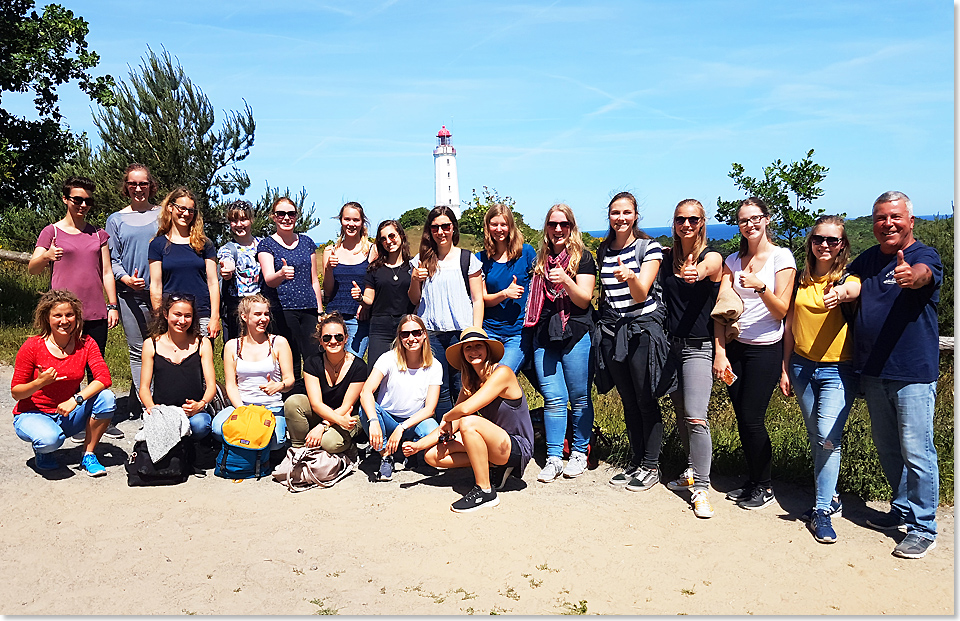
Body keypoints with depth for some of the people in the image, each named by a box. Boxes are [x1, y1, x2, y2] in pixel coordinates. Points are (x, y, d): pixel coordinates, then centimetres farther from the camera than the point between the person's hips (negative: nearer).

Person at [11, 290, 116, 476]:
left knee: (107, 398, -25)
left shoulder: (86, 344, -7)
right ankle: (41, 451, 5)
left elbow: (104, 378, -19)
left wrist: (76, 399, -32)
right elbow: (15, 392, -9)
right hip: (33, 414, -3)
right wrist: (39, 383, -29)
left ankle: (88, 455, -8)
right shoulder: (32, 347, -14)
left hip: (68, 415, 3)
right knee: (50, 439, -37)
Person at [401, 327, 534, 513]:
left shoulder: (502, 373, -18)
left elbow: (466, 409, -28)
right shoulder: (470, 384, 6)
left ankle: (485, 491, -20)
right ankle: (493, 467, 2)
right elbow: (450, 426, 4)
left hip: (518, 448, -8)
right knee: (432, 455, -2)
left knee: (469, 422, -32)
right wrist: (419, 445, -7)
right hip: (495, 444, 8)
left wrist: (447, 417, -7)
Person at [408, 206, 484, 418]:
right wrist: (415, 279, -3)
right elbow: (414, 301, 16)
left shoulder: (467, 259, 4)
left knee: (461, 390, -1)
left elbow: (478, 300, 4)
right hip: (431, 333, 2)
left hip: (461, 332, -2)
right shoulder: (421, 261, 11)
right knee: (440, 391, 3)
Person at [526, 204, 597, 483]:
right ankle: (553, 457, 7)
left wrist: (566, 281, -22)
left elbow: (584, 299, -7)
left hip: (576, 334, -4)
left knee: (579, 397, 2)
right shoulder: (540, 259, 16)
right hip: (544, 336, 4)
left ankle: (579, 453, 15)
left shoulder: (583, 257, 2)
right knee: (553, 398, 1)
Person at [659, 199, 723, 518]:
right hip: (670, 344, 5)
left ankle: (701, 488, -4)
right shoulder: (666, 256, 7)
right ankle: (691, 471, 31)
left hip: (698, 346, -5)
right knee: (680, 414, 14)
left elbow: (706, 270, -30)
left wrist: (695, 273, -52)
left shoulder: (712, 257, -7)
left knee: (696, 418, -12)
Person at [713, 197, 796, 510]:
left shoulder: (782, 257, -4)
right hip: (734, 347, 4)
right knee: (742, 419, 6)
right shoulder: (733, 261, 9)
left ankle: (764, 487, 15)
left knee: (752, 419, -4)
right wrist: (720, 352, -5)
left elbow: (781, 311, -9)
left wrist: (760, 287, -27)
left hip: (766, 348, -4)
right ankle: (752, 480, 23)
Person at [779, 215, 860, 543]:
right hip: (802, 366, 4)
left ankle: (822, 511, -5)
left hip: (837, 370, -4)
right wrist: (785, 369, 8)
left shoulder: (847, 277, -6)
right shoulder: (801, 280, 7)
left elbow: (854, 289, -32)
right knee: (816, 438, 12)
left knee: (828, 438, -15)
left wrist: (841, 291, -56)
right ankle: (830, 496, 28)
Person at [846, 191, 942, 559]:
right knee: (887, 450, 17)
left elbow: (923, 275, -33)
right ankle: (902, 510, 34)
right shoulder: (866, 260, 10)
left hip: (913, 373, -6)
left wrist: (911, 276, -55)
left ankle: (923, 527, 9)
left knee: (916, 452, -3)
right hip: (873, 372, 6)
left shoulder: (924, 256, -9)